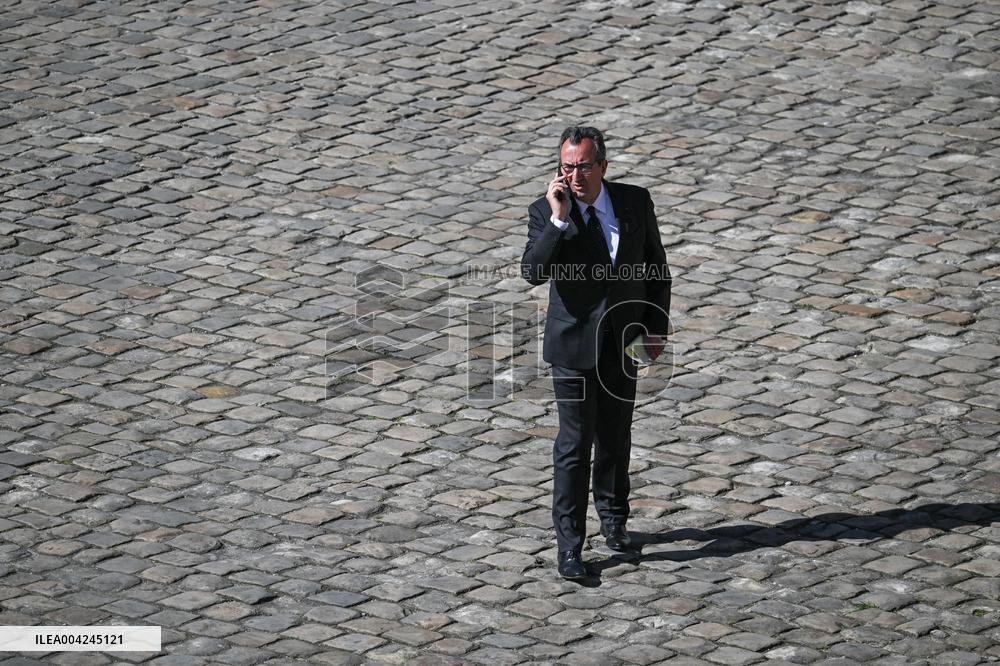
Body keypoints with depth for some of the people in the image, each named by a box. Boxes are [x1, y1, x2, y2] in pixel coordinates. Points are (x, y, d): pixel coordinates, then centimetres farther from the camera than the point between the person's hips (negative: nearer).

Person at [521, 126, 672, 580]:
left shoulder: (635, 201, -3)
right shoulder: (545, 212, -12)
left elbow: (655, 265, 7)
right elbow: (532, 272, -26)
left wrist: (657, 326, 5)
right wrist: (559, 219, -32)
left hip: (624, 342, 3)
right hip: (574, 345, -3)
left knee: (615, 439, 17)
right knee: (574, 445, -3)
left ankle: (613, 516, 39)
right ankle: (569, 545, 4)